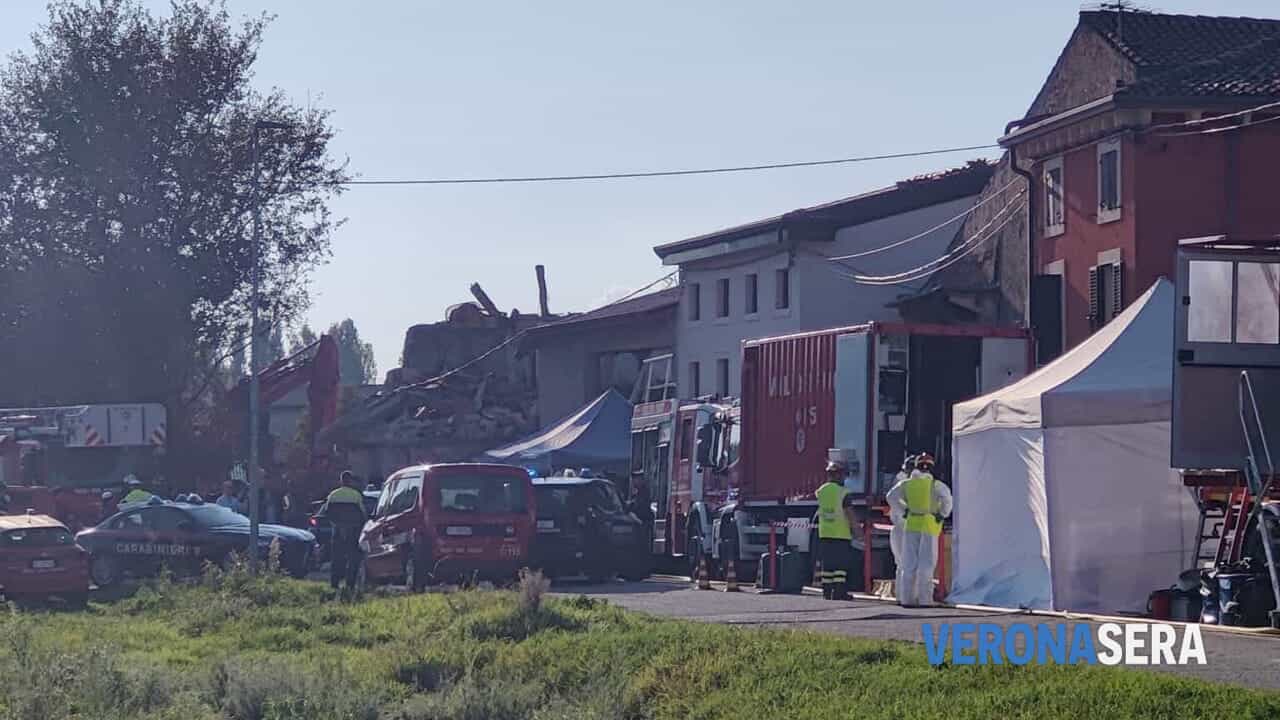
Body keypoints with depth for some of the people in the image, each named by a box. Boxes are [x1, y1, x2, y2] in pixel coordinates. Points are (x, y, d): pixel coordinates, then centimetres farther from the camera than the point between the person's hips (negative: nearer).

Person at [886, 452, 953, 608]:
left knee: (910, 564, 7)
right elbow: (946, 497, -18)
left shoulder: (906, 484, 8)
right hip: (929, 525, -3)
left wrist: (904, 510, 3)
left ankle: (907, 598, 4)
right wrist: (942, 514, -5)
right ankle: (924, 599, -4)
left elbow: (891, 496, -4)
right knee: (926, 564, 0)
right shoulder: (935, 484, 0)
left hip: (911, 525, 3)